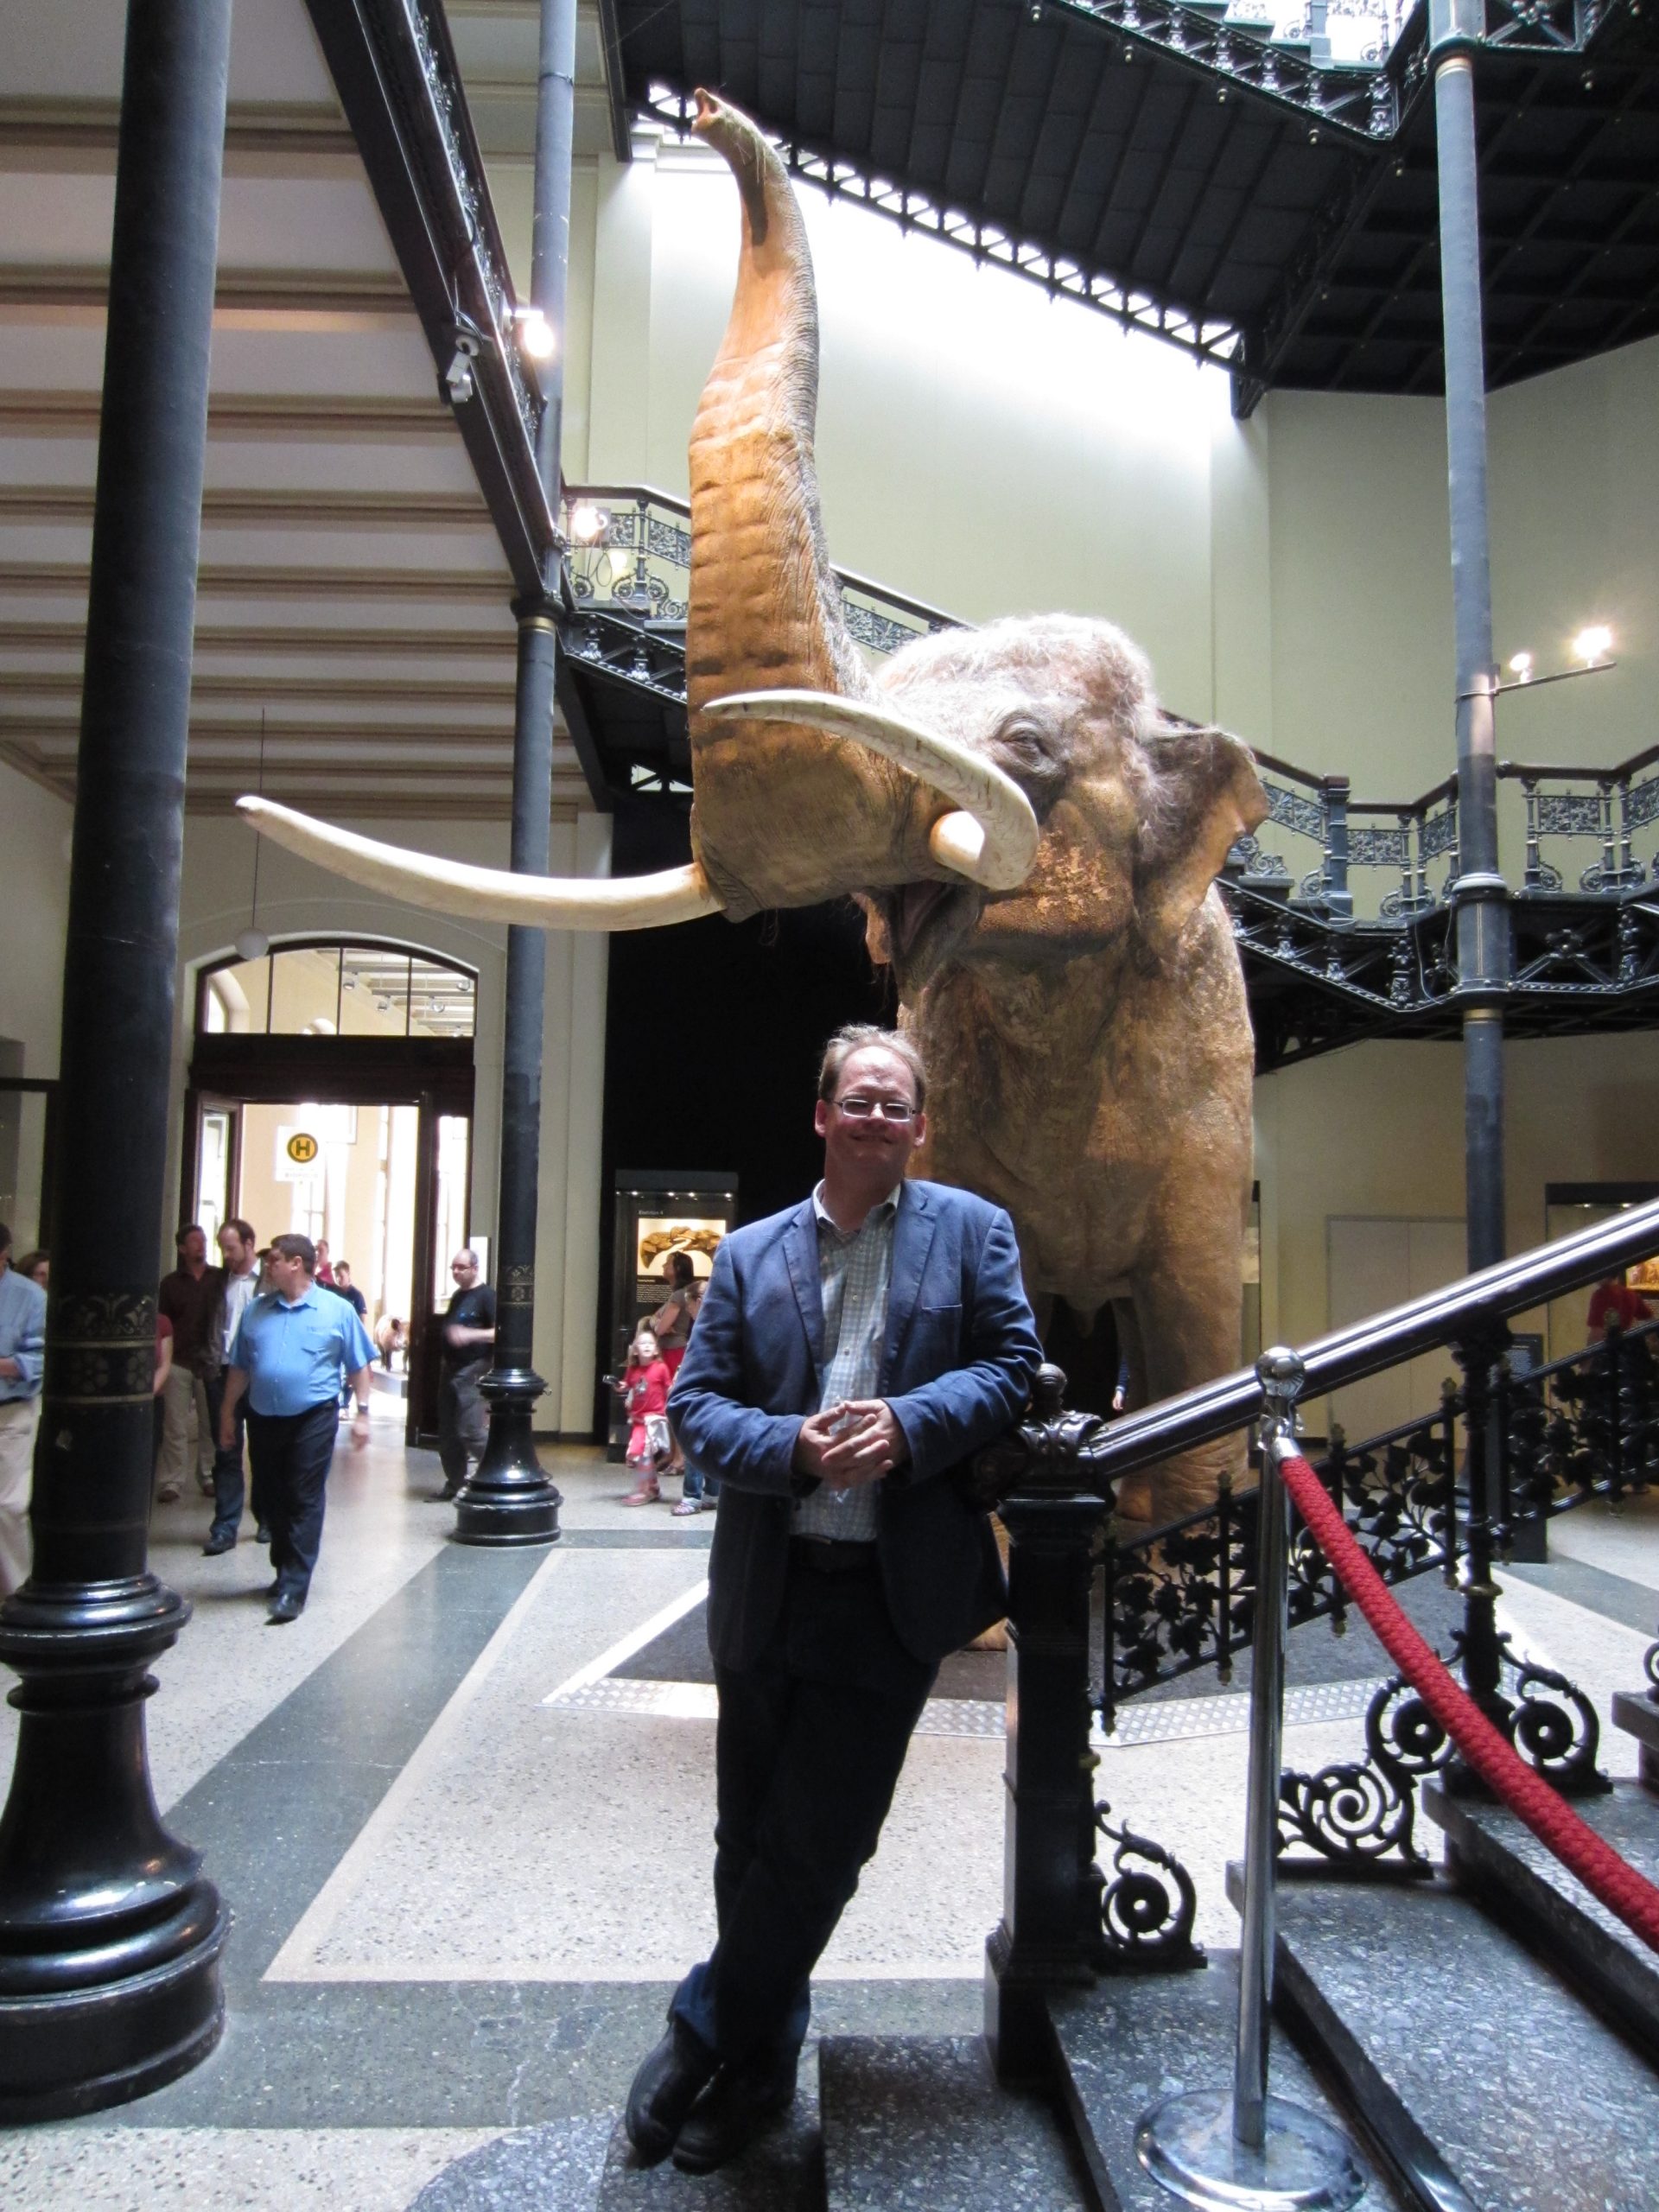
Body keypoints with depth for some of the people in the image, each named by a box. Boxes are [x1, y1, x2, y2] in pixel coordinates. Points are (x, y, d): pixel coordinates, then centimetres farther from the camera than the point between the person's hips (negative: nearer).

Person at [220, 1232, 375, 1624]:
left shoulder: (337, 1311, -2)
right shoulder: (256, 1311, 9)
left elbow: (359, 1366, 1)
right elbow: (240, 1368, 14)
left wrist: (362, 1413, -3)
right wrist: (227, 1413, 12)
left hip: (312, 1419, -4)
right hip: (263, 1419, 5)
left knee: (304, 1503, -4)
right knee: (273, 1500, 13)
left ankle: (293, 1588, -3)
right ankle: (285, 1571, 30)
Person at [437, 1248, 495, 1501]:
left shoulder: (486, 1296, -9)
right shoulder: (457, 1296, 16)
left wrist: (471, 1335, -28)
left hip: (472, 1371, -9)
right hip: (450, 1370, 9)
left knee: (471, 1431, -14)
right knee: (447, 1432, 10)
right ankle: (455, 1482, 19)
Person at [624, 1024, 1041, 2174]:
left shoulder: (971, 1231, 3)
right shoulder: (750, 1252, 7)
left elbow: (1013, 1364, -2)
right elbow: (698, 1401, 3)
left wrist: (910, 1423, -18)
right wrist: (787, 1445, -16)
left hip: (895, 1591, -2)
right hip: (767, 1589, 3)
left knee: (817, 1842, 4)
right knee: (751, 1833, 16)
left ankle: (710, 2035, 28)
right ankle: (760, 2057, 39)